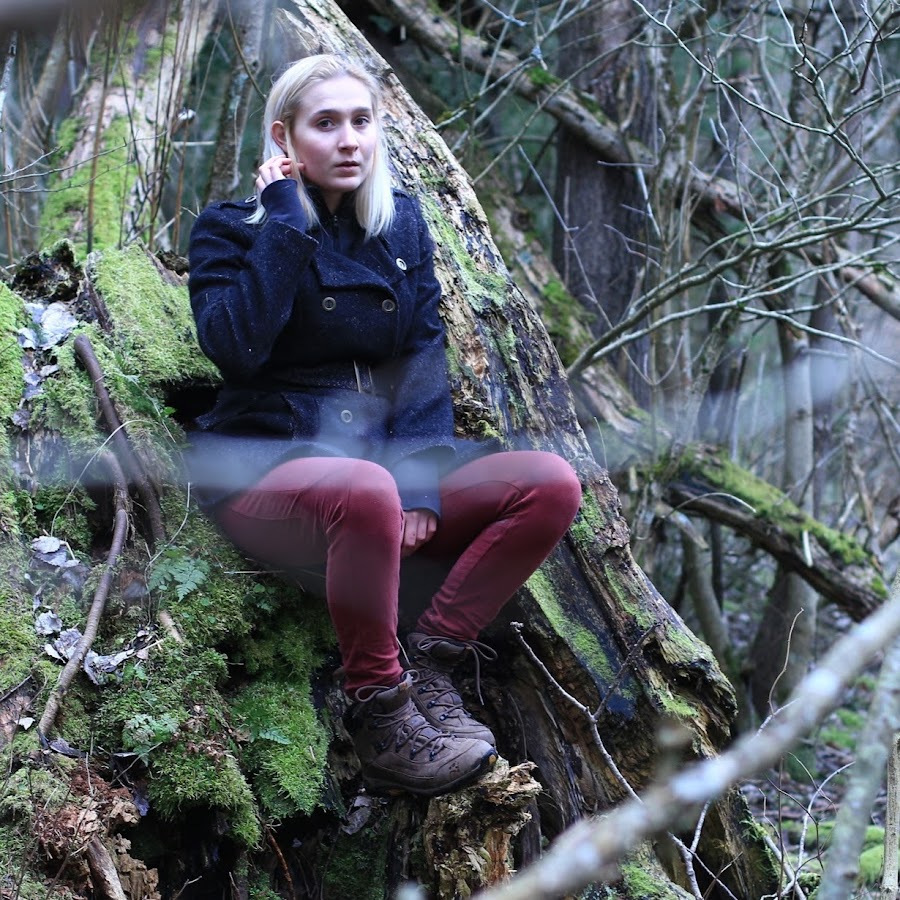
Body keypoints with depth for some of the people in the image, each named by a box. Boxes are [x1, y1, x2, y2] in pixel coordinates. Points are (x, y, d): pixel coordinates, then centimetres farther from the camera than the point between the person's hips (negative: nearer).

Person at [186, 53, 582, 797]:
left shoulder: (401, 223, 13)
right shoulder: (232, 228, 0)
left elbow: (423, 362, 4)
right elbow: (236, 347, -20)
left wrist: (417, 482, -10)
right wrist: (286, 219, -13)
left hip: (382, 462, 5)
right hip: (266, 470, -5)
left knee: (553, 483, -17)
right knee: (366, 491, -40)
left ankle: (428, 663, -16)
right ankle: (379, 711, -24)